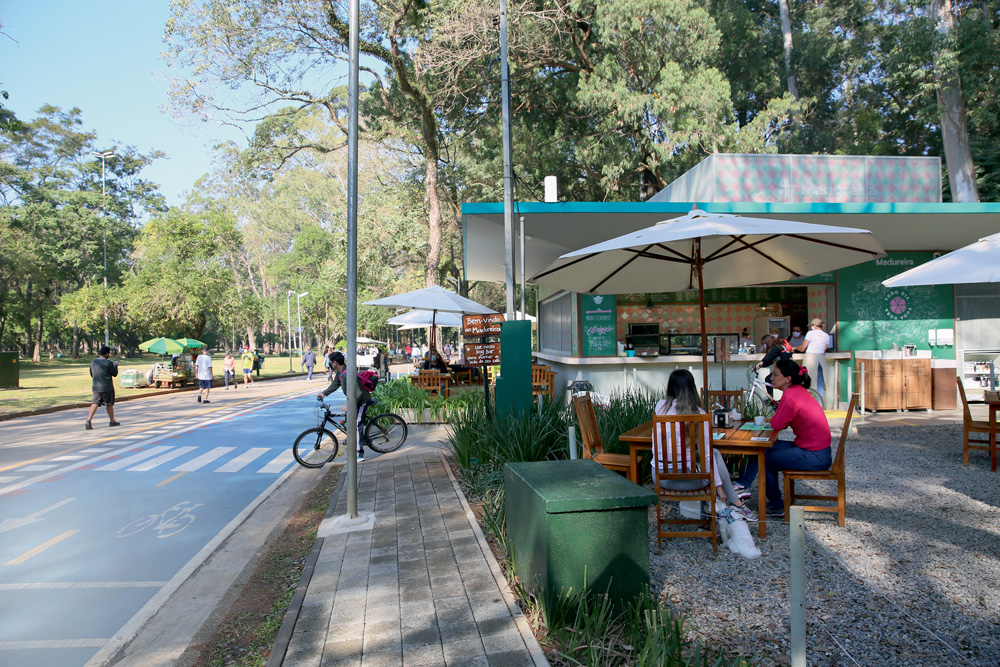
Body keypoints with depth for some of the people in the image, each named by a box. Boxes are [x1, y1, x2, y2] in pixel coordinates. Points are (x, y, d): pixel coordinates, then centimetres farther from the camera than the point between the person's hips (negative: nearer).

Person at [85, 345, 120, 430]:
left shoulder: (93, 362, 5)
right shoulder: (108, 363, -14)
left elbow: (92, 374, 16)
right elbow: (115, 374, -5)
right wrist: (115, 365, 10)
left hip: (95, 387, 5)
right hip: (107, 388, -5)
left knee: (95, 403, 2)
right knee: (109, 404, 8)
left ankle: (88, 421, -15)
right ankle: (112, 421, 21)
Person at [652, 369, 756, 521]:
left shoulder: (660, 406, 1)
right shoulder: (699, 414, -9)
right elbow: (707, 454, -7)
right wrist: (719, 485, 3)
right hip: (686, 479, -4)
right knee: (715, 453, 23)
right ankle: (735, 502, 33)